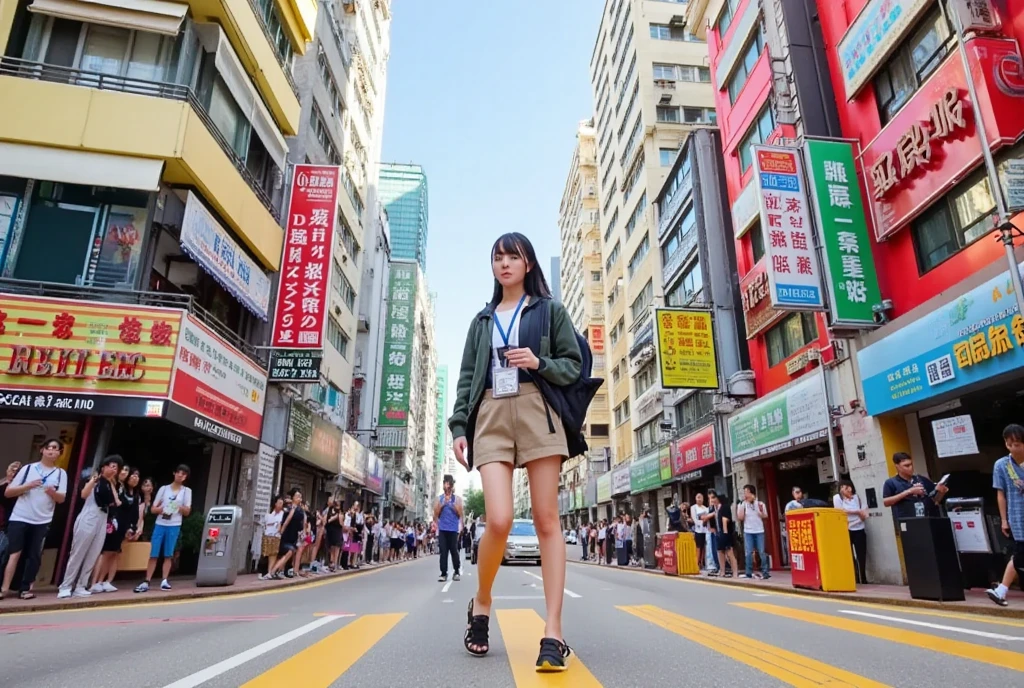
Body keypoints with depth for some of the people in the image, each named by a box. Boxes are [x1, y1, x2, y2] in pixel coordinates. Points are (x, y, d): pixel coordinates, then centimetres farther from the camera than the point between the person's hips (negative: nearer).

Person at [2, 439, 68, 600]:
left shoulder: (60, 473, 6)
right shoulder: (28, 468, 5)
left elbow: (62, 498, -2)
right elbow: (7, 492, 3)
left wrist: (53, 492, -24)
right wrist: (28, 486, -13)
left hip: (42, 521, 1)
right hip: (19, 518, -1)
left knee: (34, 555, 1)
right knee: (14, 553, -7)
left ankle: (25, 588, 8)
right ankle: (4, 588, -3)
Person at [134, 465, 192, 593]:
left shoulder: (187, 491, 7)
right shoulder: (164, 488, 8)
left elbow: (187, 512, 6)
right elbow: (153, 509, 8)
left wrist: (179, 506, -13)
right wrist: (161, 509, -13)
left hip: (174, 526, -1)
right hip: (160, 524, 1)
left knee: (168, 555, 0)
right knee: (153, 555, -1)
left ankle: (164, 581, 3)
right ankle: (146, 582, 2)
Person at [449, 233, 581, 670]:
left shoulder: (550, 310, 14)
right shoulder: (481, 320, 22)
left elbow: (574, 366, 8)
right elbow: (467, 378, 16)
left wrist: (540, 363, -11)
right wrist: (459, 426, 5)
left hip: (538, 413, -1)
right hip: (491, 417, 2)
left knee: (546, 521, -5)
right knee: (499, 520, -12)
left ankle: (553, 631, -1)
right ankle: (481, 605, 15)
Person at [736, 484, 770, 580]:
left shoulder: (760, 503, 2)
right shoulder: (742, 504, 3)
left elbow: (765, 517, 5)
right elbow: (740, 518, -5)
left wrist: (761, 511, -13)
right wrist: (743, 505, -9)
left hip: (759, 531, -1)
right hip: (748, 532, 1)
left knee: (762, 552, -3)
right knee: (749, 553, -1)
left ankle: (765, 572, 2)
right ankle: (749, 573, 2)